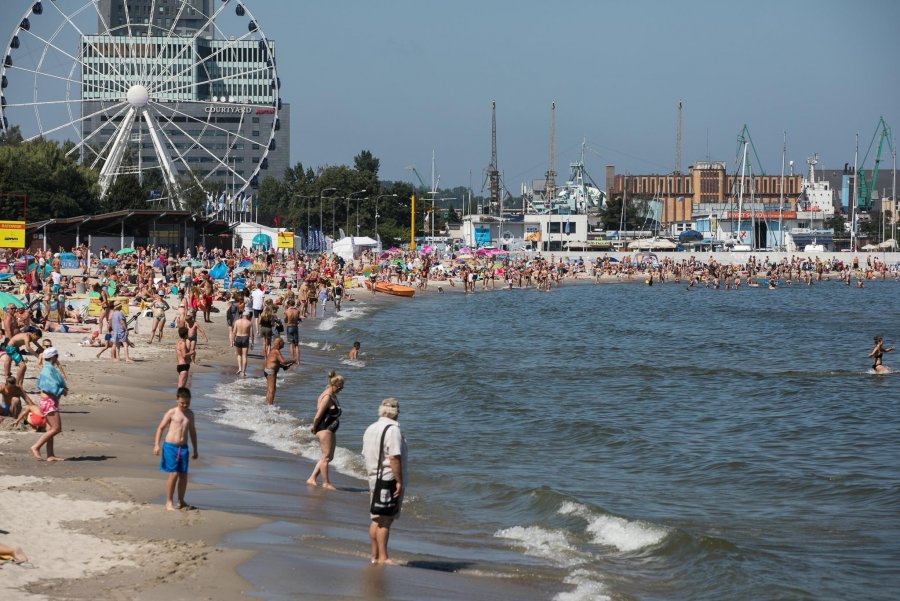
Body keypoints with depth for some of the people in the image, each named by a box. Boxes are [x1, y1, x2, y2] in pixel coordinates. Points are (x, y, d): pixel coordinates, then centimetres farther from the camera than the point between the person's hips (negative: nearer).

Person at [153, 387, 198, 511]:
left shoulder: (190, 414, 10)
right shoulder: (172, 413, -4)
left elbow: (192, 431, 20)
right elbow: (160, 428, -1)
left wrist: (195, 449, 22)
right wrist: (157, 444, -9)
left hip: (183, 447, 5)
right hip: (170, 446, -5)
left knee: (183, 475, 6)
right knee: (173, 474, -8)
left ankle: (181, 501, 20)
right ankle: (169, 502, 2)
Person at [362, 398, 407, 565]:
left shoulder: (370, 430, 12)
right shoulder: (393, 430, -15)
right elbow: (394, 458, -21)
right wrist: (399, 481, -18)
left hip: (374, 480, 8)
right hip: (389, 480, -8)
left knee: (376, 519, 13)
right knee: (385, 520, -7)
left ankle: (375, 556, 17)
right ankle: (383, 557, -8)